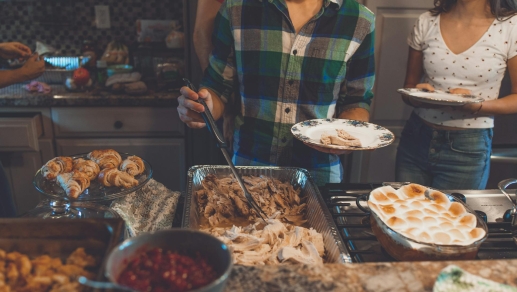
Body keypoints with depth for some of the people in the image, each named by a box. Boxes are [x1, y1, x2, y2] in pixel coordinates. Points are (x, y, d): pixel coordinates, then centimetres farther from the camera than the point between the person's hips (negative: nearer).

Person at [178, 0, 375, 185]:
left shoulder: (360, 21, -3)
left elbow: (357, 100, 5)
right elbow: (218, 87, 1)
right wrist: (205, 107, -21)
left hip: (319, 173, 1)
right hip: (247, 169, 0)